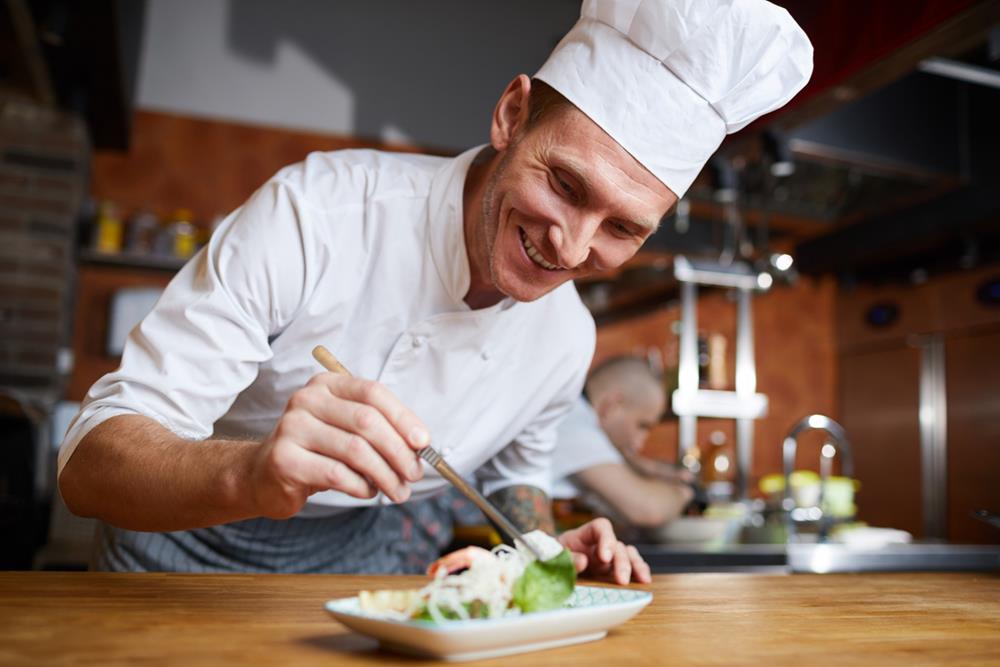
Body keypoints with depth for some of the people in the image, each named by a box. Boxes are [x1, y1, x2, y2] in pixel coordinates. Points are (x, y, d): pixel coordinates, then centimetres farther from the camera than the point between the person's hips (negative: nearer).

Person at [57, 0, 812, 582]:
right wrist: (249, 475, -46)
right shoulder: (318, 210, -26)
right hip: (185, 556, -1)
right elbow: (89, 459, -26)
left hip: (358, 573, 2)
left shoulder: (567, 339, -11)